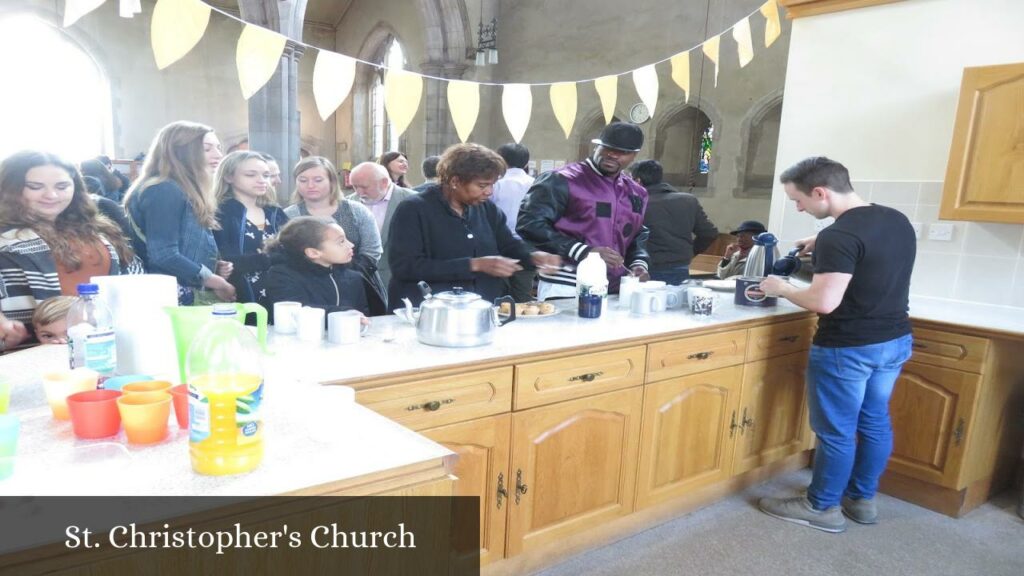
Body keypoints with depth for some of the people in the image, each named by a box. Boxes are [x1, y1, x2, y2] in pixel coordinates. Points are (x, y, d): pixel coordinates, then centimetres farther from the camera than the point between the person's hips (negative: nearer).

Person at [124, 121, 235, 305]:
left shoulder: (188, 192, 17)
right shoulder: (164, 191, -12)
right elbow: (163, 256, -21)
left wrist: (214, 267, 3)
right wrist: (215, 282, -14)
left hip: (194, 296, 9)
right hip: (174, 300, -9)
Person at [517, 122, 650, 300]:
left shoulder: (636, 193, 15)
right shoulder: (562, 180, -8)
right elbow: (530, 224, -17)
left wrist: (640, 263, 5)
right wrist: (582, 251, -23)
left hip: (614, 290, 7)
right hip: (566, 288, -6)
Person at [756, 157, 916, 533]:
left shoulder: (839, 236, -24)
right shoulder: (898, 221, 4)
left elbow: (824, 302, -28)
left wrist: (782, 289, -12)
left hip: (847, 350, -9)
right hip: (895, 341, 9)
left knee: (835, 430, 6)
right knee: (875, 422, 20)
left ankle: (822, 508, 22)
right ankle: (863, 499, 35)